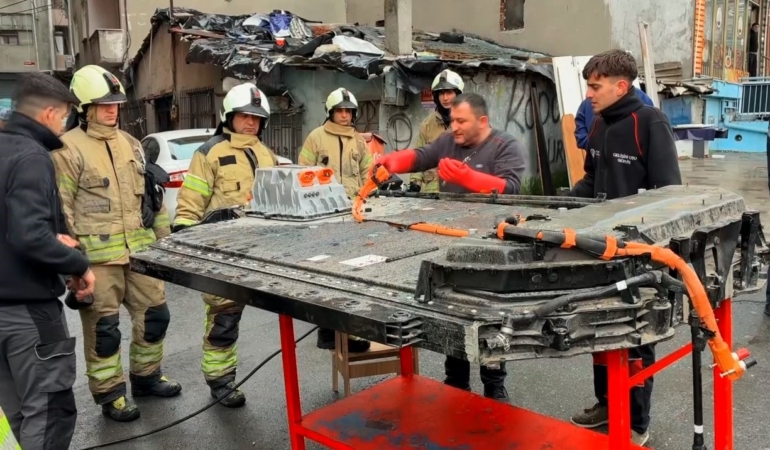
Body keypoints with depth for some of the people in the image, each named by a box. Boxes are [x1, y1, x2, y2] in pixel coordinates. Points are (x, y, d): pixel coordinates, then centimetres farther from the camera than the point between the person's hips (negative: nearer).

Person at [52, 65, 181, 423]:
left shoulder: (130, 144, 14)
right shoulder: (68, 148, -7)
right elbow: (61, 208, -9)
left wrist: (165, 237, 17)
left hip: (140, 250, 6)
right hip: (97, 256, -6)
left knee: (154, 313, 12)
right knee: (103, 327, 3)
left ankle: (146, 376, 32)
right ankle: (110, 395, 18)